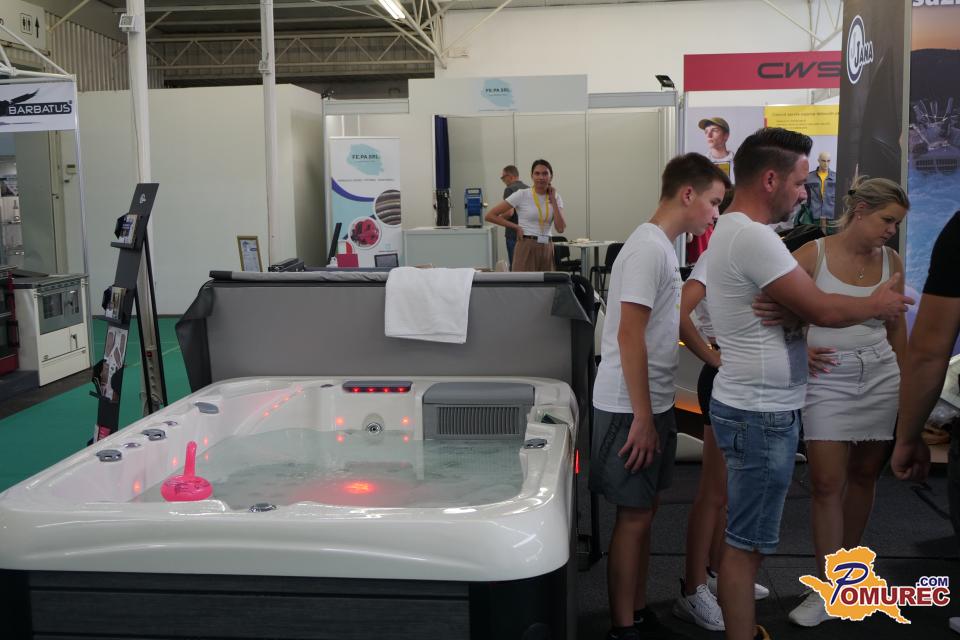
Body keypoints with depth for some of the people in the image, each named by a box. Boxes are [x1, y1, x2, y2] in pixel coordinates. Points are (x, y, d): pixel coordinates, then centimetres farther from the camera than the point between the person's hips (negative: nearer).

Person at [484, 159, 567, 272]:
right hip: (526, 248, -5)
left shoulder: (555, 197, 8)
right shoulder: (522, 195, -5)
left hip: (546, 249, 5)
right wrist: (516, 227, -6)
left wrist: (553, 200, -5)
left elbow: (560, 228, -6)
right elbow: (490, 215, -6)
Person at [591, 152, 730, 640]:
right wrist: (643, 419, -21)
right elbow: (629, 336, -22)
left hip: (653, 403, 9)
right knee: (633, 516, 0)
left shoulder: (663, 246, 12)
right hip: (631, 408, -9)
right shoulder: (649, 249, -18)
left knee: (644, 511, 16)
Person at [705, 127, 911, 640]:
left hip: (756, 407, 10)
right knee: (747, 542, 0)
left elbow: (800, 307, 10)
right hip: (761, 414, -10)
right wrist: (878, 306, 1)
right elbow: (824, 310, -18)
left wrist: (787, 313, -14)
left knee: (747, 535, 18)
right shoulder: (752, 236, -21)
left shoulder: (734, 231, 12)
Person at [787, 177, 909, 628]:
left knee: (864, 476, 11)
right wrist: (799, 348, -15)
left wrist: (907, 384, 15)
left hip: (880, 378, 4)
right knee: (827, 483, -4)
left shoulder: (891, 262, 6)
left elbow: (897, 328, 14)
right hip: (827, 380, -4)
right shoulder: (813, 254, -7)